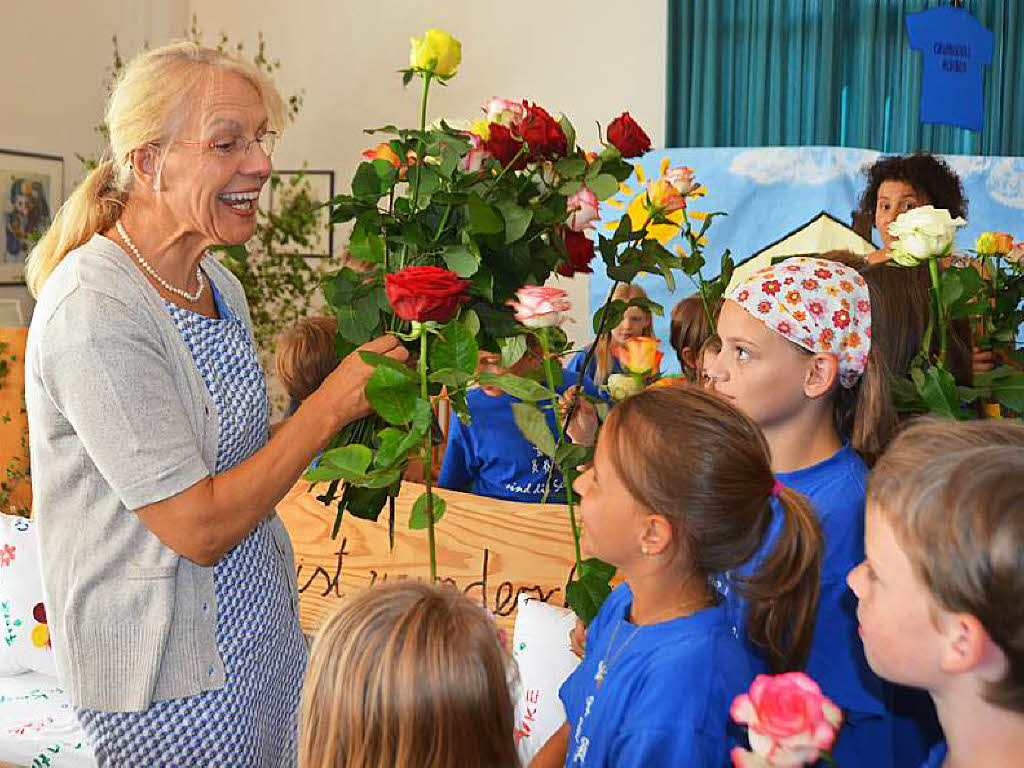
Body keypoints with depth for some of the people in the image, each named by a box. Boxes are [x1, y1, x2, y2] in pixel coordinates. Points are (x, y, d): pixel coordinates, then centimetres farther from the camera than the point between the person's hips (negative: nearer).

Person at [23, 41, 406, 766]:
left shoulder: (218, 284, 5)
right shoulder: (94, 311, -23)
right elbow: (198, 527, -23)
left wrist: (353, 420, -1)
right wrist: (332, 402, -18)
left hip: (260, 635, 8)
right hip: (174, 679, -8)